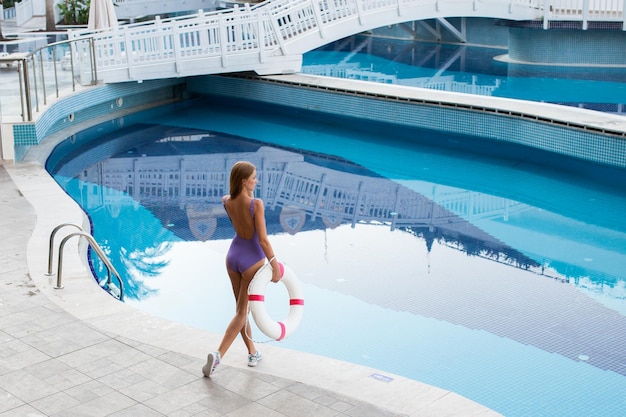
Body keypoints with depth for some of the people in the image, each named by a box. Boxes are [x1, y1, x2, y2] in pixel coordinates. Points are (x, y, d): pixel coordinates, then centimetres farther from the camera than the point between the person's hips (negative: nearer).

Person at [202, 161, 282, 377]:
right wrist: (275, 266, -16)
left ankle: (253, 353, 30)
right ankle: (218, 354, -8)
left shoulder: (226, 202, -7)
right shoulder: (256, 204, -24)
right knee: (242, 312, 4)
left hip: (233, 256, 6)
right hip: (252, 260, -6)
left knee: (241, 309, 18)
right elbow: (263, 240, -23)